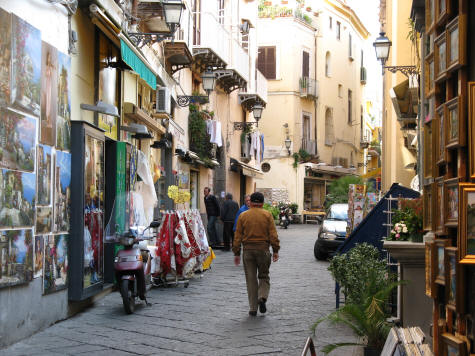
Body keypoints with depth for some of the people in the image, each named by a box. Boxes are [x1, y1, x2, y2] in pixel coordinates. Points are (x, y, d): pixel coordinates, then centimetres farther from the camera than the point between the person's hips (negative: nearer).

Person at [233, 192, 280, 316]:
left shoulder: (243, 216, 3)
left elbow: (237, 236, 2)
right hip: (263, 250, -1)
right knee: (264, 277, 14)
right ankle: (262, 297, -11)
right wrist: (275, 251, 1)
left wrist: (236, 253, 7)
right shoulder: (267, 215, 0)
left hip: (248, 250, 1)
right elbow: (273, 235, -4)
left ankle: (253, 308, 5)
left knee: (251, 279, 6)